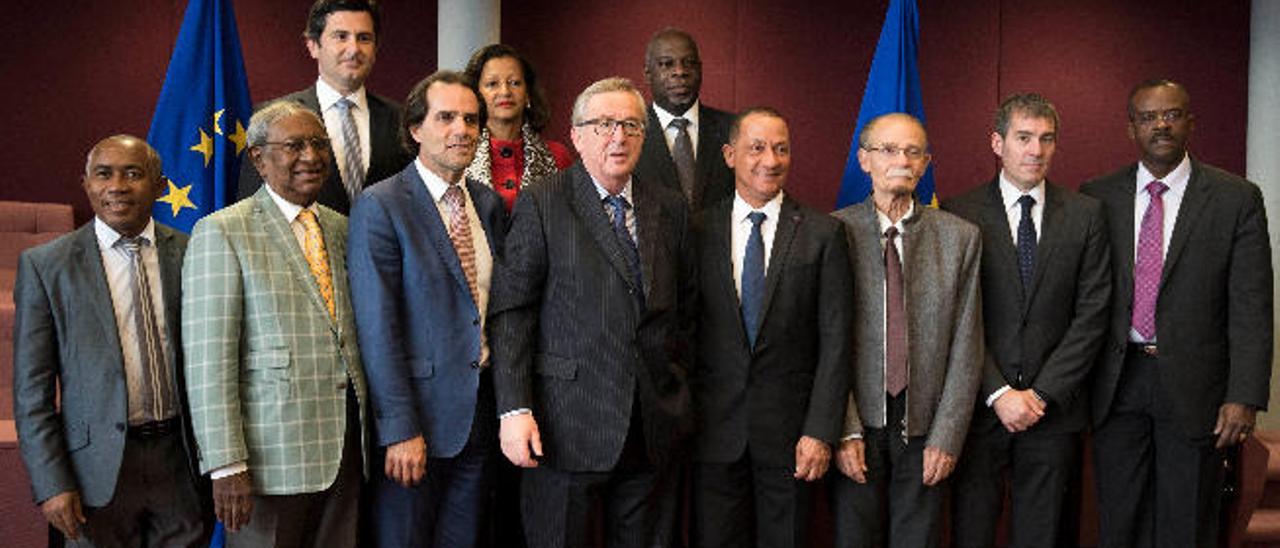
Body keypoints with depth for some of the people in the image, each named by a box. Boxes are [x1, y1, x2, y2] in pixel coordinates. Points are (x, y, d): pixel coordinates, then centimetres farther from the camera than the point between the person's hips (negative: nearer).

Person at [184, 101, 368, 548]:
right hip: (273, 452, -5)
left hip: (346, 445, 6)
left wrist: (374, 438, 12)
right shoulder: (222, 233, -6)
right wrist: (226, 465, -16)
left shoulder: (342, 229, 13)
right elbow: (208, 360, -11)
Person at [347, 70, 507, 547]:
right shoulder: (380, 207, -10)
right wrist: (400, 430, -17)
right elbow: (377, 328, -14)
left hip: (480, 415, 6)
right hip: (415, 418, -5)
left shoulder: (489, 204, 10)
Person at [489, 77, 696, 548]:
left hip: (653, 429, 4)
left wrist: (678, 384, 10)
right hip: (566, 426, -4)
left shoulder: (670, 209, 11)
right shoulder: (540, 205, -3)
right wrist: (514, 408, -15)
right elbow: (511, 312, -8)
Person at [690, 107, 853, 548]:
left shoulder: (823, 234, -1)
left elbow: (836, 341, -3)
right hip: (714, 429, 1)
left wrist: (822, 431, -9)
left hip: (790, 429, -1)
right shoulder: (699, 230, 3)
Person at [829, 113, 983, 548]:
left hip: (925, 430, 1)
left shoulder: (960, 237, 4)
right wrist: (847, 431, -8)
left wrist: (947, 437, -3)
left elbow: (966, 347, 2)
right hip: (857, 428, -1)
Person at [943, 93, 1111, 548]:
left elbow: (1092, 315, 0)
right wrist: (997, 394, -12)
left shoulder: (1085, 215, 5)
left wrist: (1042, 393, -8)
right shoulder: (959, 215, -1)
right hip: (979, 407, -1)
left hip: (1055, 407, 1)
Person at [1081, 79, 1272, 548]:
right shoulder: (1098, 196, 4)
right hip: (1118, 382, 2)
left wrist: (1245, 397, -12)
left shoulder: (1237, 199, -3)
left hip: (1193, 385, -2)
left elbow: (1251, 308, -5)